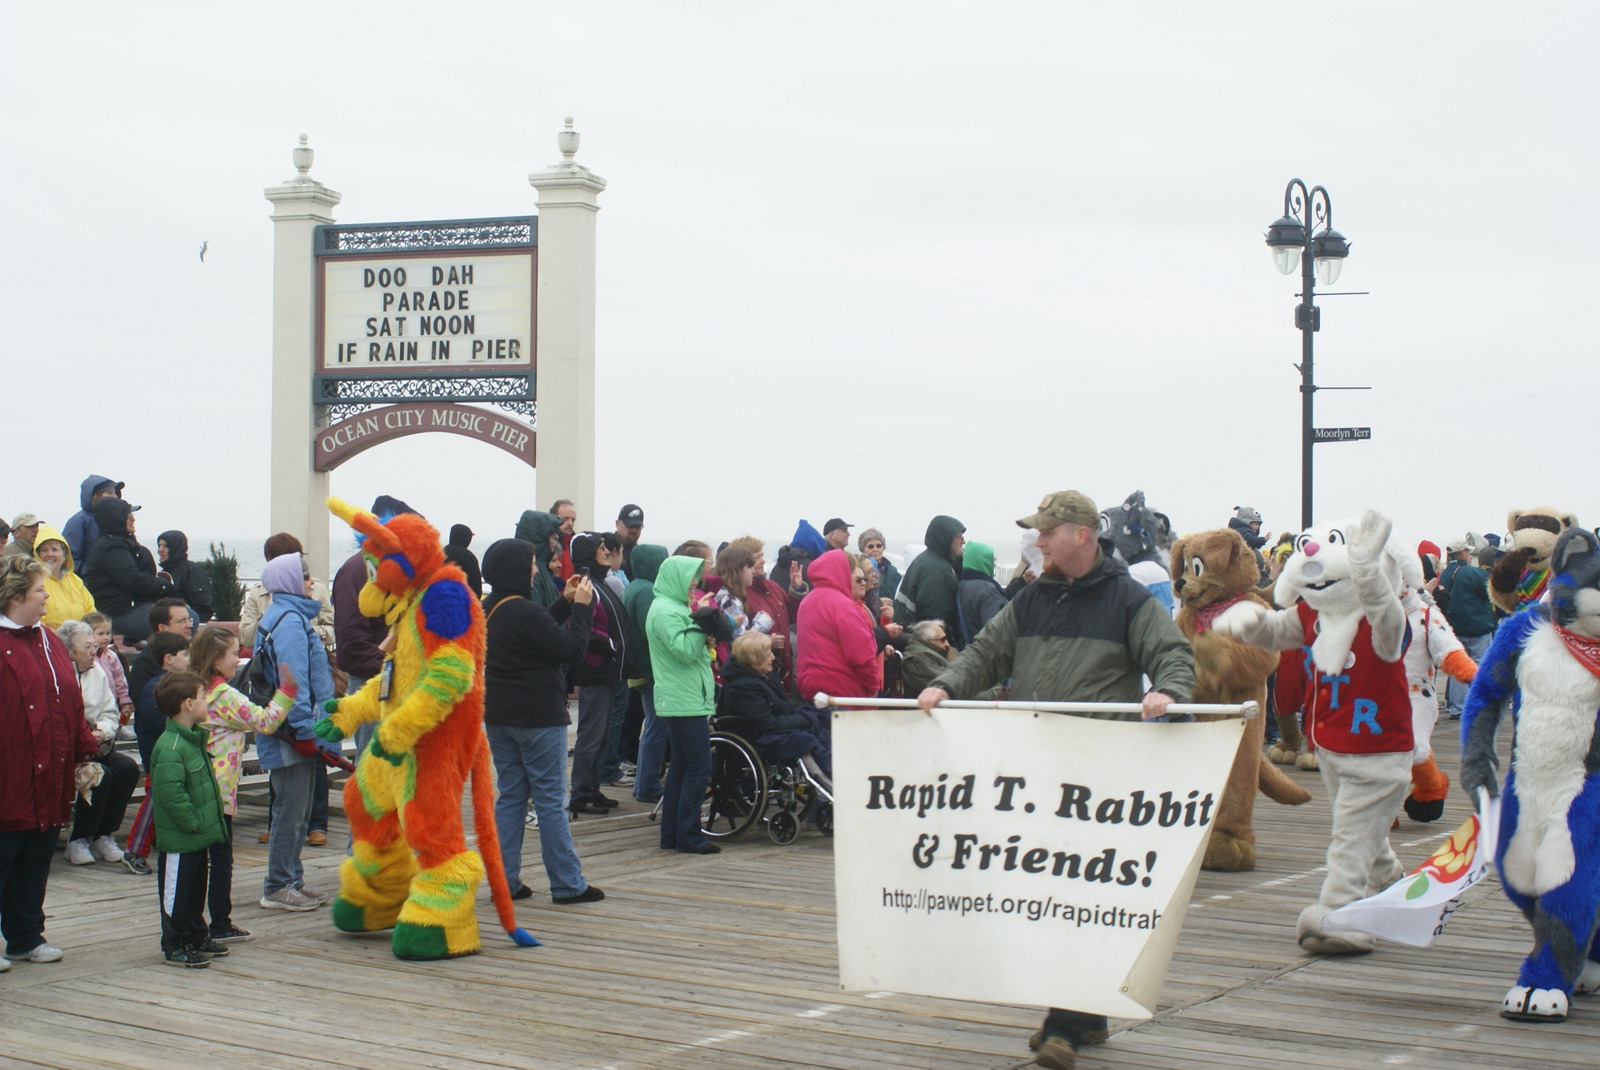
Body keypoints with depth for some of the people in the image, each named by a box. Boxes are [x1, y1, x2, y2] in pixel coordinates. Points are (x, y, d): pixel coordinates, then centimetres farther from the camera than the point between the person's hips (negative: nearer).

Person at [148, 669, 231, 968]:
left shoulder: (196, 738, 10)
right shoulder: (170, 747, -23)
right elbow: (169, 792, -30)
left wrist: (211, 816, 15)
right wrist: (193, 821, -23)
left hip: (199, 835, 10)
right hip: (178, 840, -10)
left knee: (197, 889, 20)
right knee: (177, 892, 1)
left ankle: (197, 937, 32)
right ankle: (175, 946, 10)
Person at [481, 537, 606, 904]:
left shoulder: (487, 610, 7)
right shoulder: (525, 612, -20)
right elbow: (571, 648, -18)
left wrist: (565, 603, 9)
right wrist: (581, 606, -10)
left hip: (498, 716, 8)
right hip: (538, 718, -8)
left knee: (510, 797, 12)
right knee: (550, 801, -1)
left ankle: (505, 881, 12)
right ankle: (567, 884, 4)